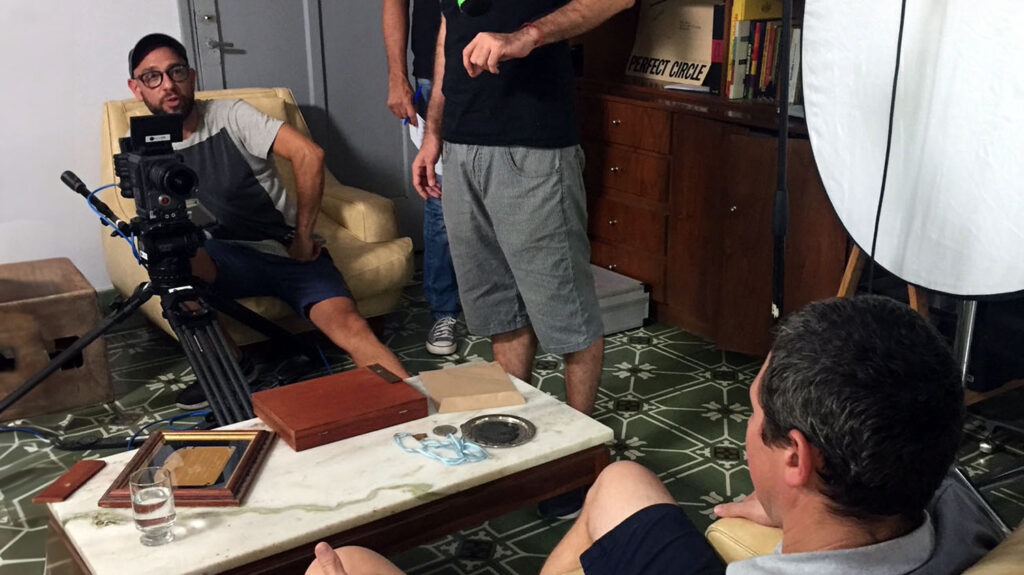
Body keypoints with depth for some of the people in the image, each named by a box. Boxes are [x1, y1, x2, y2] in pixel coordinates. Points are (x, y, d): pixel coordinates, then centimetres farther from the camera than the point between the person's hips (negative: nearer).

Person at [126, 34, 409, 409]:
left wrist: (303, 236, -10)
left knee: (347, 325, -26)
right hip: (228, 260, 2)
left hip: (290, 251, -1)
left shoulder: (230, 115, -3)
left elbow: (309, 154, -12)